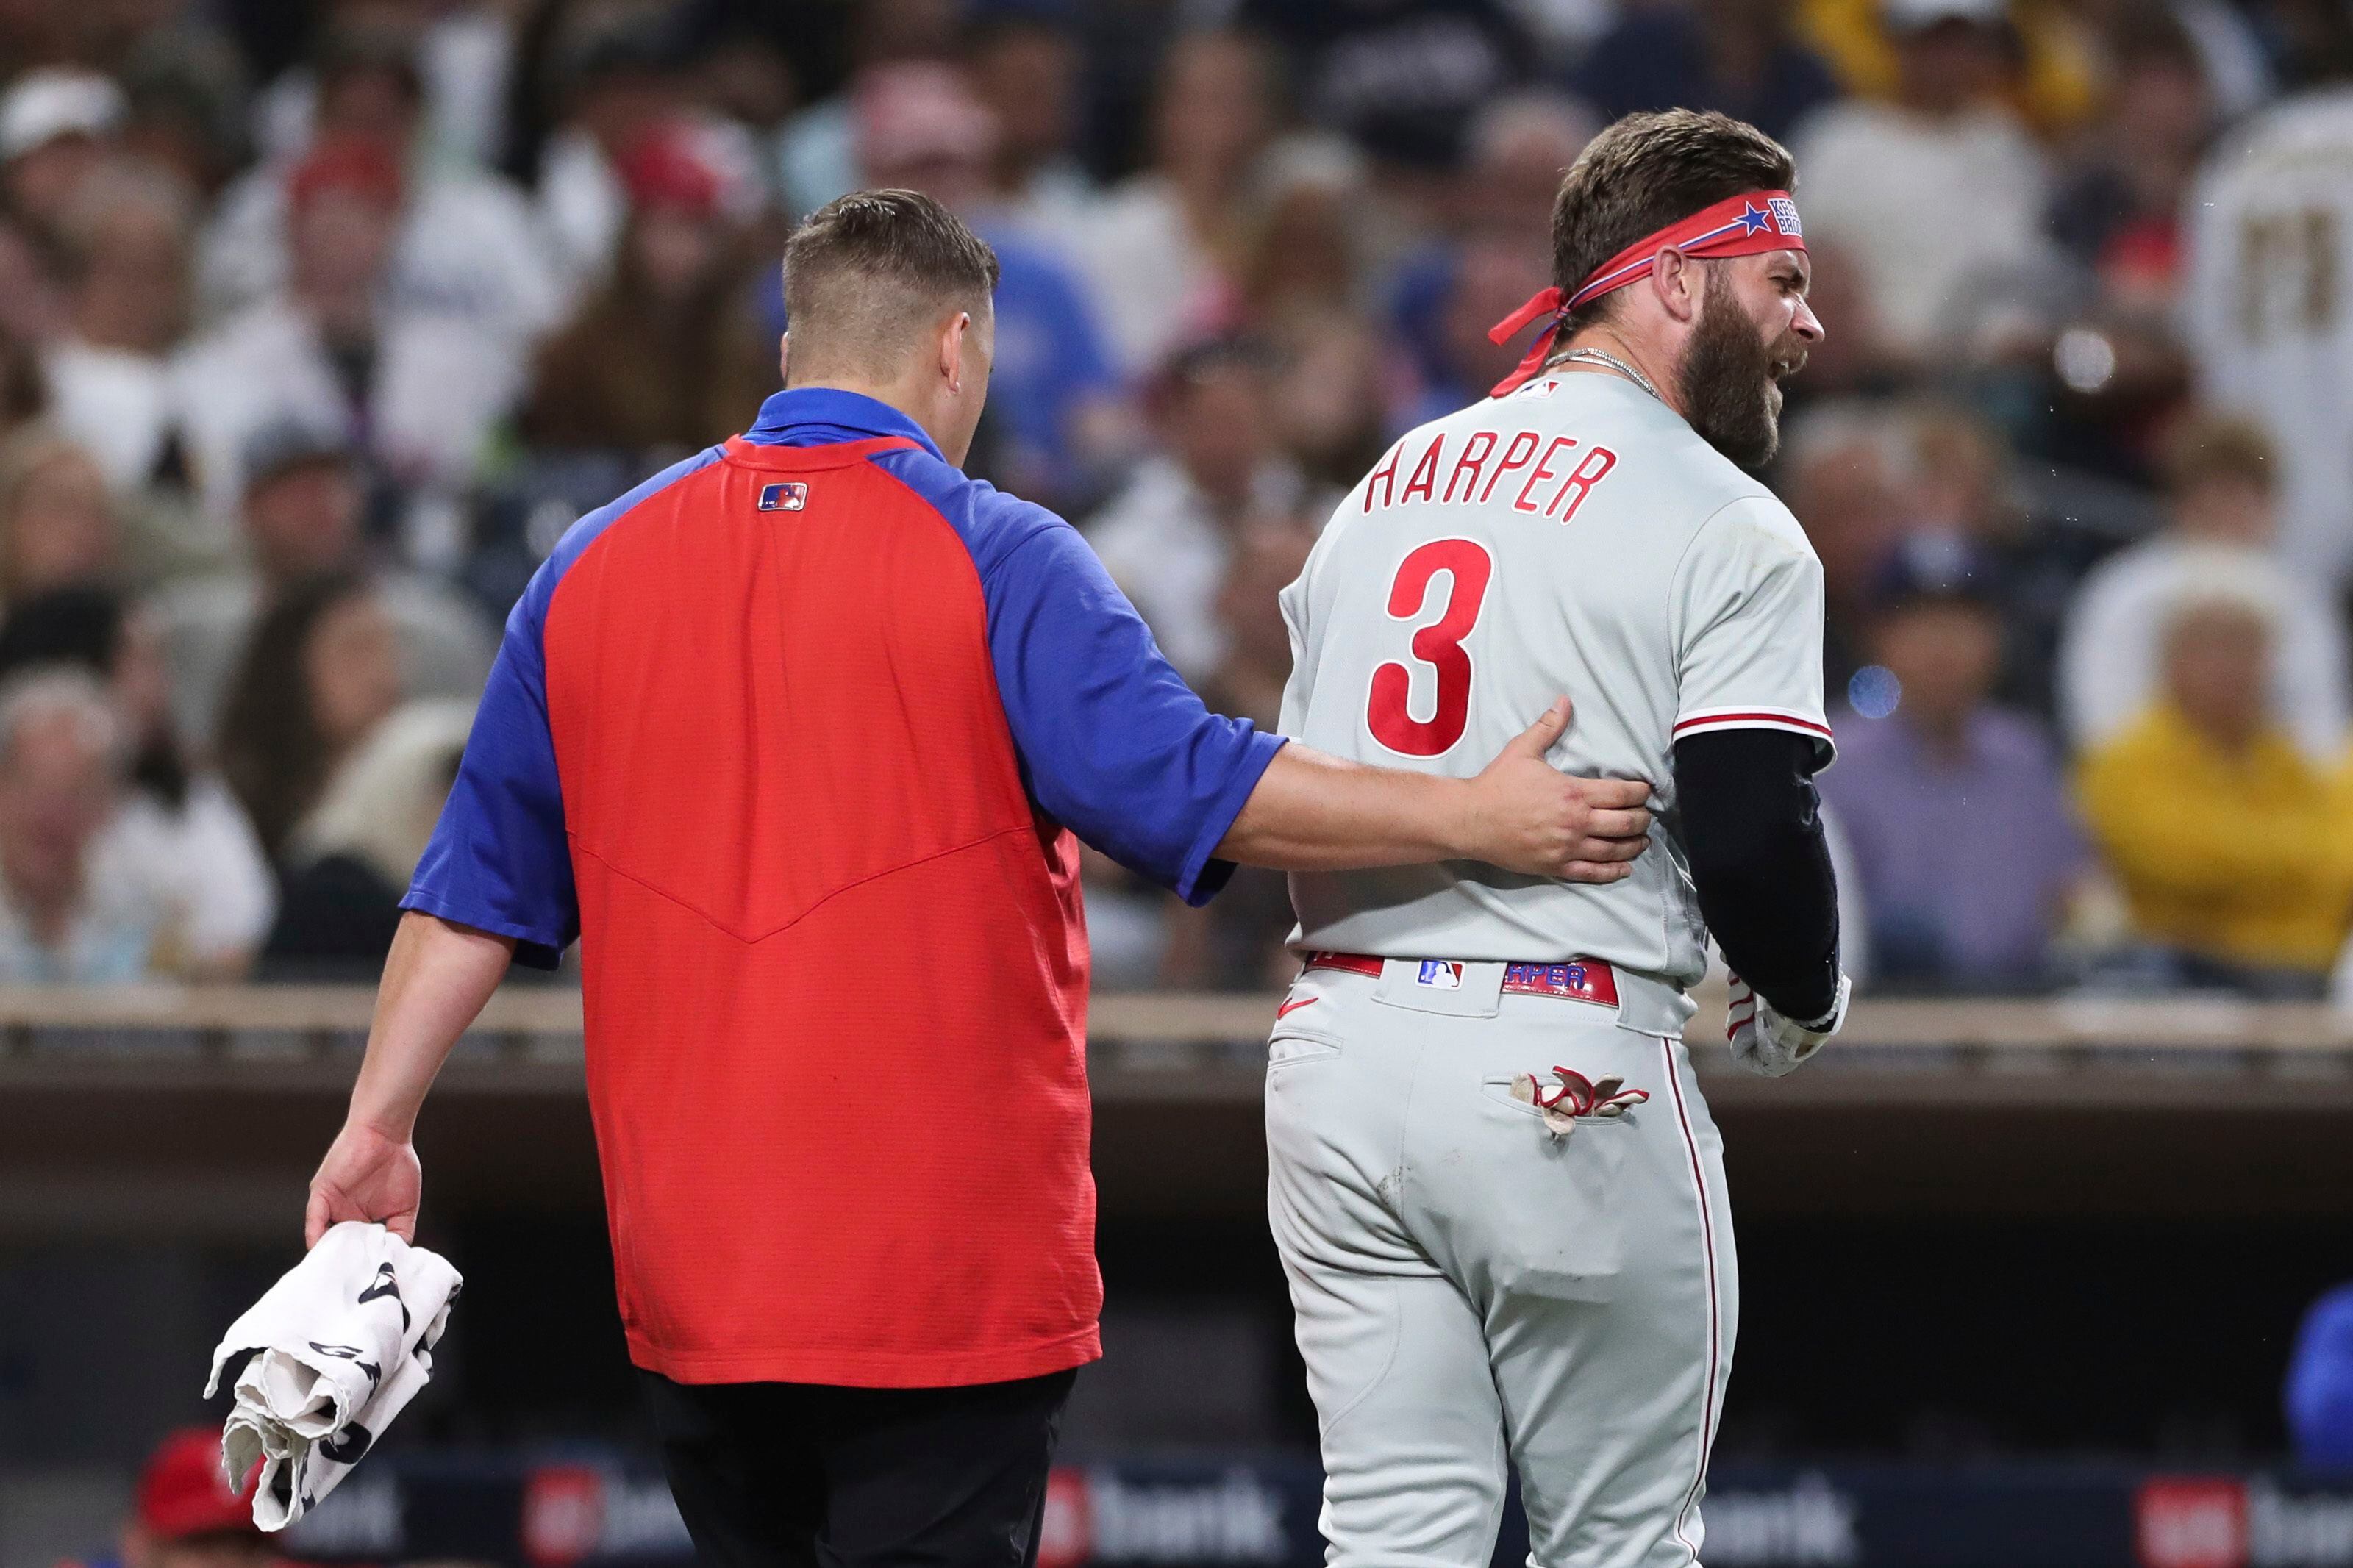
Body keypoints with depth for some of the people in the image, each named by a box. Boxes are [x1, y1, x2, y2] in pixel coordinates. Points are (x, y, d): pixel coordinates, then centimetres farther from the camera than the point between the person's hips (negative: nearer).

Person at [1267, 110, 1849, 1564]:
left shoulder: (1388, 483, 16)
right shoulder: (1727, 530, -7)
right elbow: (1752, 840, -14)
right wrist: (1806, 1006, 5)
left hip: (1335, 1049, 6)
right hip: (1566, 1066, -6)